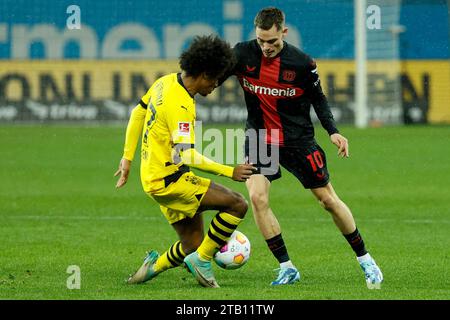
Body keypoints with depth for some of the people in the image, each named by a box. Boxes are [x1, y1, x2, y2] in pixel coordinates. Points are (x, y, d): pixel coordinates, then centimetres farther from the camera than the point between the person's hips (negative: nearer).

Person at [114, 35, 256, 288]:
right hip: (167, 180, -10)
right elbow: (185, 155, -29)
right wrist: (229, 172, -27)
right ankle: (202, 259, -7)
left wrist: (128, 157, 26)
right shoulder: (180, 105, -23)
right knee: (238, 204, -16)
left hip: (153, 177, 10)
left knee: (193, 246, 13)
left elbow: (138, 114, 19)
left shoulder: (166, 82, 6)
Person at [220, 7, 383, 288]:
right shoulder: (243, 54, -11)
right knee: (257, 197, -18)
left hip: (298, 139, -1)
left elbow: (318, 97, 1)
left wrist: (333, 131, -9)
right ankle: (287, 268, -7)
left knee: (329, 200, 3)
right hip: (259, 139, 1)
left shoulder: (302, 63, -13)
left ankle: (365, 259, 20)